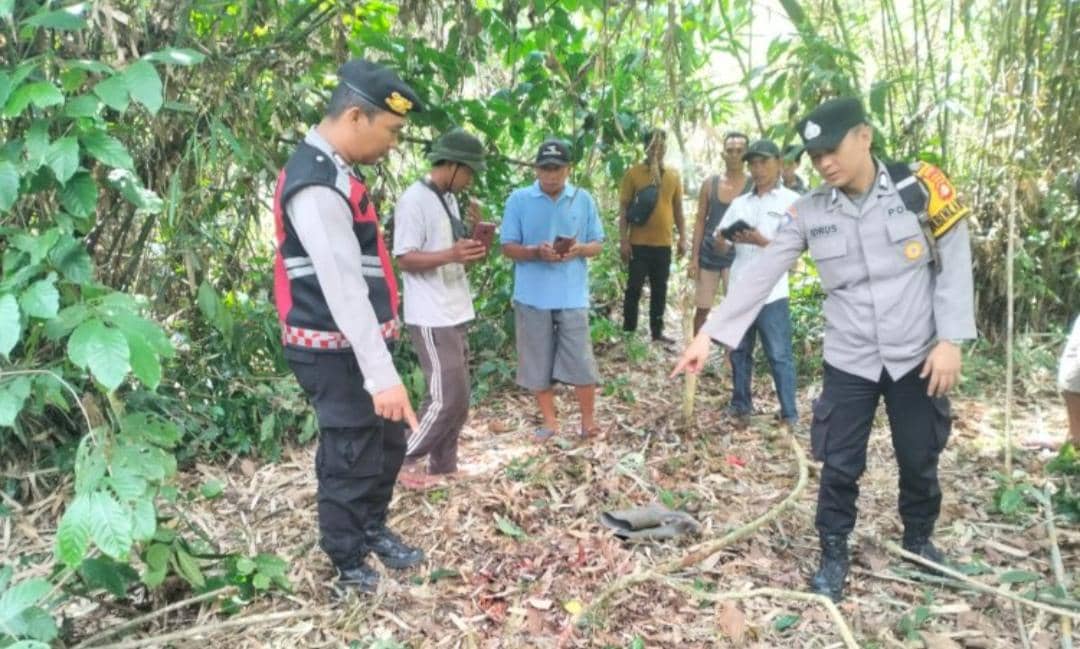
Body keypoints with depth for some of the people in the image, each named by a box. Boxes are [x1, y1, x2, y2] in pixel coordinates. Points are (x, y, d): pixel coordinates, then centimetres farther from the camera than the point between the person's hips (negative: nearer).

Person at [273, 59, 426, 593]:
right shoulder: (318, 187, -23)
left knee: (389, 440, 22)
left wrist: (386, 325, 21)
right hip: (336, 353, -10)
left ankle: (373, 530, 44)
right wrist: (382, 375, -29)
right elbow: (342, 289, -28)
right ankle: (349, 567, 26)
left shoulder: (330, 172, 11)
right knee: (351, 457, 5)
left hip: (358, 343, 10)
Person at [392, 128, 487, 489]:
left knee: (458, 398, 13)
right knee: (446, 398, -7)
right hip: (431, 319, -9)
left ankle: (443, 466, 24)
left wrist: (470, 251, 3)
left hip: (456, 314, 9)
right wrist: (451, 255, -30)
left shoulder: (448, 199, 14)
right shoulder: (415, 200, -14)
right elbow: (404, 259, -18)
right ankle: (406, 460, 11)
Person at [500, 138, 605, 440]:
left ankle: (588, 420, 19)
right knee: (538, 361, 8)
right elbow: (508, 247, -1)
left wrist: (579, 250, -15)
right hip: (533, 296, 0)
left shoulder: (583, 200, 3)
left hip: (572, 295, 0)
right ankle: (549, 421, 24)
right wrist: (536, 252, -20)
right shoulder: (519, 200, -1)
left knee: (581, 361, 2)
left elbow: (597, 245, 7)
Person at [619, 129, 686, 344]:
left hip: (664, 243, 4)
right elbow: (624, 208, -4)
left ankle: (657, 332, 19)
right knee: (634, 288, 1)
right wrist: (623, 240, -9)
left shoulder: (673, 176, 9)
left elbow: (678, 208, 14)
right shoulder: (633, 173, -3)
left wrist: (682, 237, 8)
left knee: (660, 290, 10)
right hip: (639, 243, -4)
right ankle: (628, 331, 11)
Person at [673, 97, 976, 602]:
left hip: (917, 356, 0)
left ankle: (919, 539, 42)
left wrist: (949, 340, -11)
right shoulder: (808, 213, -5)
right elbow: (759, 277, -6)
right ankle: (834, 553, 26)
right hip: (848, 361, 0)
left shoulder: (921, 187, -9)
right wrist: (709, 334, -12)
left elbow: (955, 264, -4)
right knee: (840, 466, 5)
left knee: (920, 460, 15)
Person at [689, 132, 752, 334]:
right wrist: (694, 258, 0)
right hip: (708, 255, 3)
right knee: (702, 308, 9)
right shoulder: (710, 184, 3)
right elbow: (700, 221, 6)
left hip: (737, 257, -3)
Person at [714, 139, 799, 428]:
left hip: (771, 293, -5)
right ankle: (741, 406, 24)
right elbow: (720, 246, 11)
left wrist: (761, 241, -23)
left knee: (779, 356, -1)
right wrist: (723, 239, -13)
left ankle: (789, 415, 8)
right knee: (739, 351, 12)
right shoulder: (739, 203, 14)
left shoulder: (791, 201, 0)